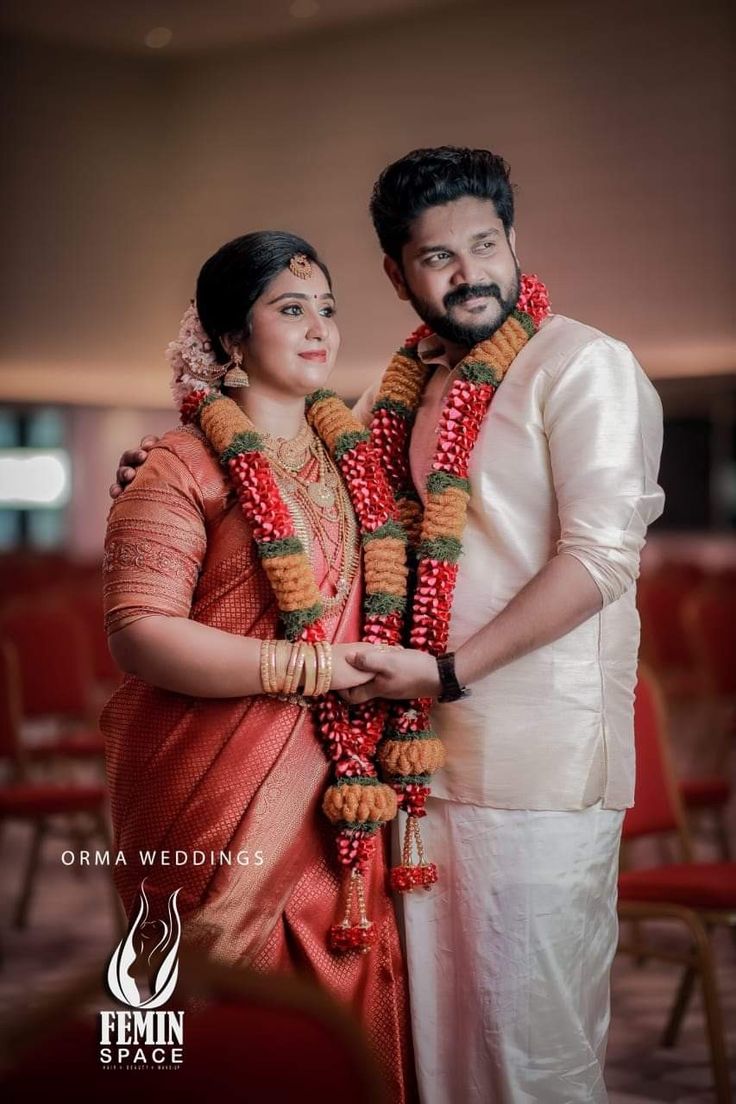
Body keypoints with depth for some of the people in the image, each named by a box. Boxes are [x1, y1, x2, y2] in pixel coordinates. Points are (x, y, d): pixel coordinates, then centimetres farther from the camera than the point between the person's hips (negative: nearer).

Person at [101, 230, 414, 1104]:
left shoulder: (353, 454, 13)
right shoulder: (183, 468, -6)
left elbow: (385, 604, 27)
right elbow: (138, 633, -16)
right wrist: (304, 668, -18)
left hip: (337, 799, 6)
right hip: (225, 800, -5)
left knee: (351, 997, 6)